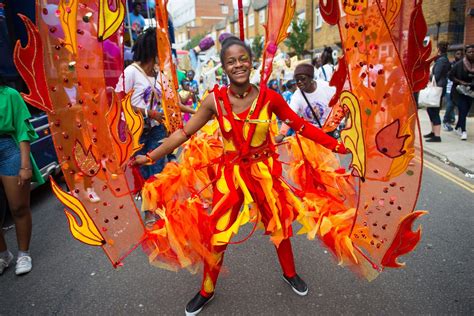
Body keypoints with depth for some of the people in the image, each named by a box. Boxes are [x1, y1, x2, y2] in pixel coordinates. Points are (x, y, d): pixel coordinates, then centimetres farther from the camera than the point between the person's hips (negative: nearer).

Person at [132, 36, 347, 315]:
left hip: (265, 170, 1)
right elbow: (184, 132, -6)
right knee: (217, 235, 7)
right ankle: (207, 291, 33)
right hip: (231, 173, 0)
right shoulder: (215, 100, -11)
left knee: (279, 224, 17)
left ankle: (290, 274, 47)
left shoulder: (269, 97, -11)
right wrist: (151, 157, -6)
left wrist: (337, 146, -4)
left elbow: (301, 126, -3)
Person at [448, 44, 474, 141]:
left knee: (465, 111, 10)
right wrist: (461, 82, -15)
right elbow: (451, 76, -5)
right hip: (459, 91, -4)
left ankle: (457, 127, 30)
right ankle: (463, 131, -10)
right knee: (463, 109, -13)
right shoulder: (459, 64, -8)